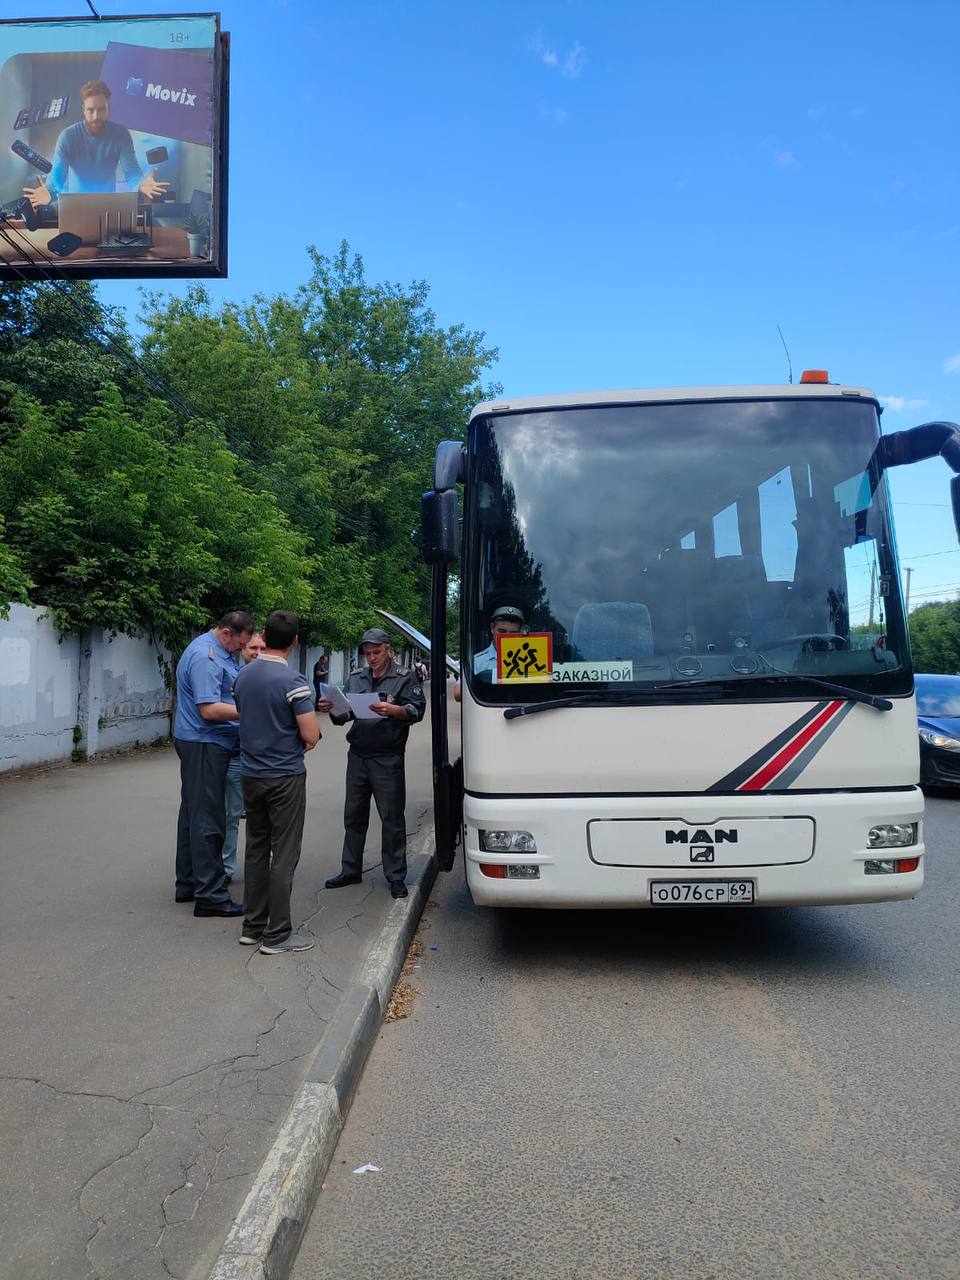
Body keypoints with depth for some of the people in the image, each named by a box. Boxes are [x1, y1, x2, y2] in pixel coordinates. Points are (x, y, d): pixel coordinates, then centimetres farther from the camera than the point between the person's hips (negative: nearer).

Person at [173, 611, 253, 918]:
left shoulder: (219, 651, 12)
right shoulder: (205, 656, -19)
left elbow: (228, 691, 21)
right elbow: (209, 709, -25)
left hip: (201, 744, 11)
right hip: (204, 745, -11)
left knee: (193, 813, 16)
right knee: (208, 819, -6)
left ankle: (189, 883, 27)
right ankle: (210, 895, 0)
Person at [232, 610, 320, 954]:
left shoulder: (243, 676, 4)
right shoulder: (292, 681, -18)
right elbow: (311, 736, -19)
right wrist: (311, 715, 3)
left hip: (251, 774, 7)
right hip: (285, 776, -7)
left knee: (256, 849, 15)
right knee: (283, 855, 1)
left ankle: (252, 926, 24)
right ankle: (277, 935, 8)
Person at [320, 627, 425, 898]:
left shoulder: (404, 678, 0)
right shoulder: (356, 678, 13)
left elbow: (417, 710, -11)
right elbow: (343, 716, 15)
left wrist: (393, 709, -28)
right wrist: (331, 709, -6)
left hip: (387, 759, -5)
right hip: (357, 755, 5)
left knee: (392, 819, 1)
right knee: (354, 816, 13)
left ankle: (396, 877, 11)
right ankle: (351, 871, 26)